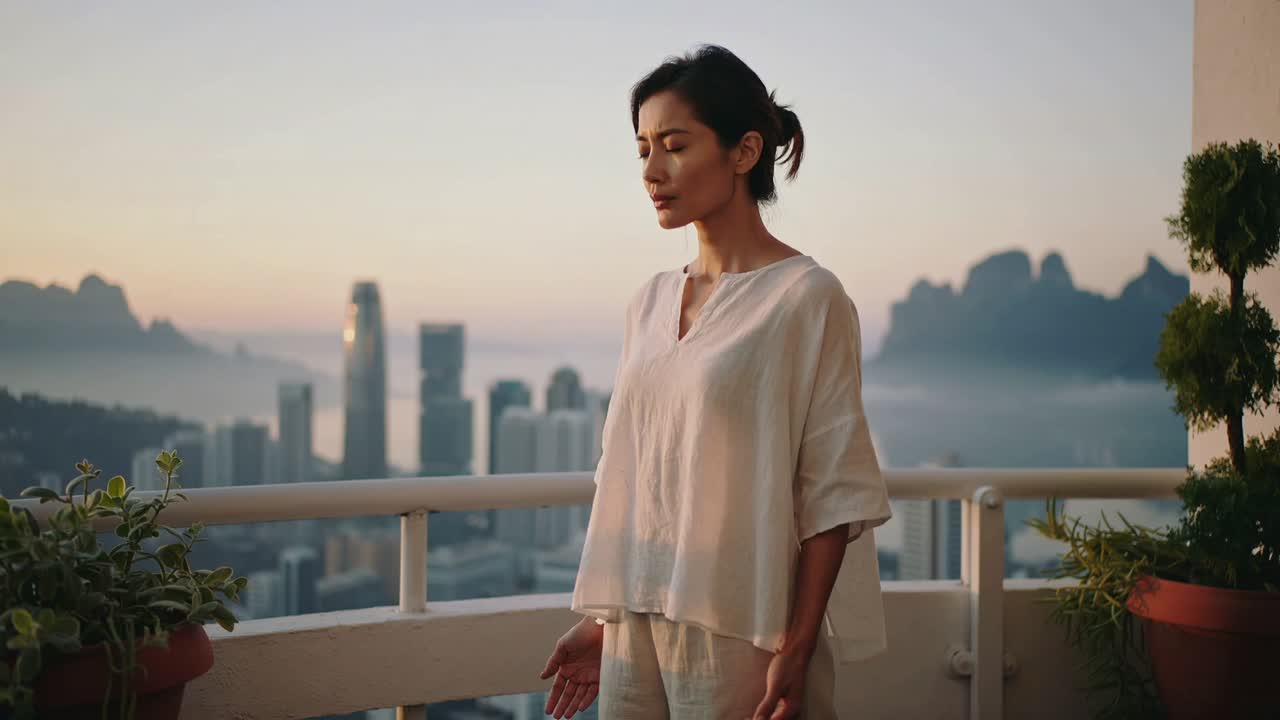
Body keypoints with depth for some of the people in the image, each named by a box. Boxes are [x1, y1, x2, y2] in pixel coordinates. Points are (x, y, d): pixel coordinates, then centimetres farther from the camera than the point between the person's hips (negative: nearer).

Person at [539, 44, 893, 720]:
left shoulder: (807, 297, -8)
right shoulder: (648, 303, 10)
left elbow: (833, 495, -10)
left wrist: (797, 651, -14)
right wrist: (601, 618, 12)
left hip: (739, 634, -5)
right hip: (635, 626, 5)